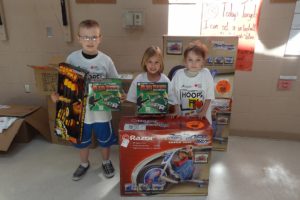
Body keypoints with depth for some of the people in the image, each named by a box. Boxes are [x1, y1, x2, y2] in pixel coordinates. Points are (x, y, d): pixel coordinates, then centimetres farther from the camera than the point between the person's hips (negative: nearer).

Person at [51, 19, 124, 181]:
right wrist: (57, 94, -15)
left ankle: (106, 162, 46)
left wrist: (120, 96, -20)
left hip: (101, 109, -1)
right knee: (82, 140, 20)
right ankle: (84, 164, 48)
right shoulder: (72, 58, -8)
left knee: (104, 139, 17)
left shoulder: (106, 60, -11)